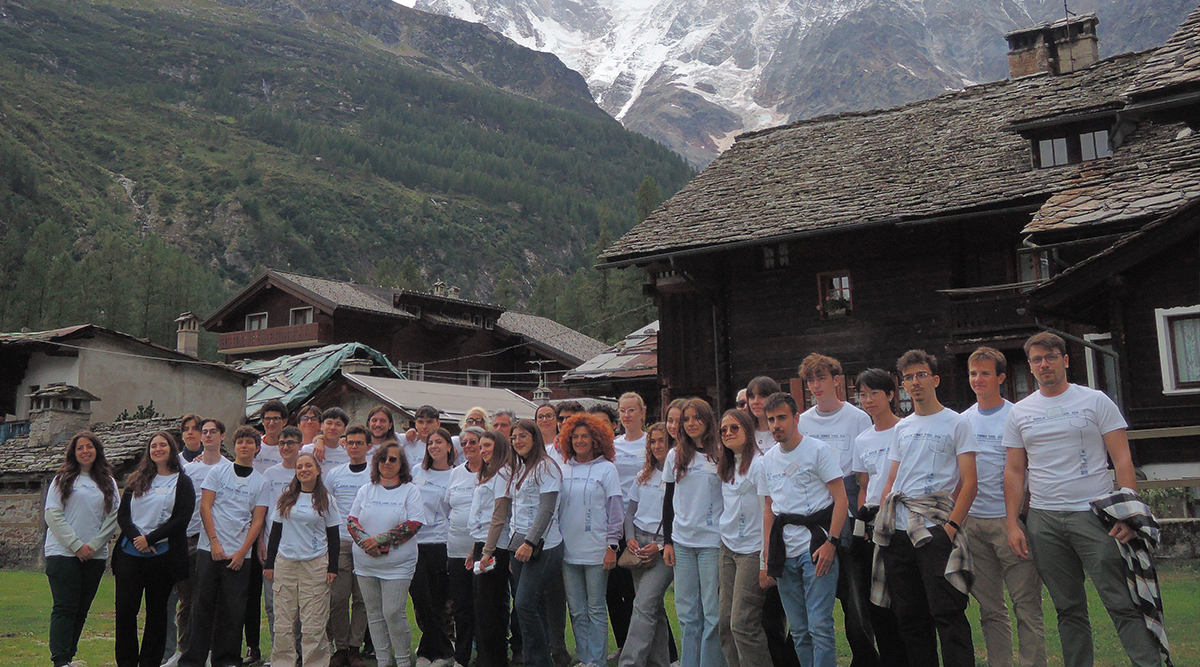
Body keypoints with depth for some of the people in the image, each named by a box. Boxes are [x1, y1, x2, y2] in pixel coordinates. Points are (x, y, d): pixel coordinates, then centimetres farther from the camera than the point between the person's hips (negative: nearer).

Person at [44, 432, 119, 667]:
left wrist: (93, 545, -7)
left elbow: (113, 518, 6)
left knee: (81, 609, 6)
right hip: (63, 553, -3)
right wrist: (76, 545, -10)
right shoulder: (63, 479, 4)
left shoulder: (108, 483, 10)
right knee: (65, 607, -8)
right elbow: (52, 514, -3)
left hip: (95, 556, 3)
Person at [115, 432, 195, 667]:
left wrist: (149, 539, -13)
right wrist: (136, 537, -11)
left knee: (156, 611, 3)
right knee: (125, 609, -1)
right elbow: (122, 514, 7)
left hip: (162, 555, -3)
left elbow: (181, 519, -7)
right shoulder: (136, 480, 14)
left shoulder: (182, 482, 4)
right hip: (130, 553, 3)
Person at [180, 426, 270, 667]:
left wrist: (242, 552, -6)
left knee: (233, 610, 2)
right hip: (209, 549, -1)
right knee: (203, 606, 1)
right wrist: (214, 541, -8)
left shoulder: (260, 482, 8)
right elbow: (205, 506, 1)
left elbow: (257, 521, 4)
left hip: (239, 555, 1)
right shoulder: (218, 472, 6)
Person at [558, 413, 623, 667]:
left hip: (596, 551, -4)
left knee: (596, 609, 3)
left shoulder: (606, 469, -2)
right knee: (577, 610, 9)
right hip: (568, 550, 4)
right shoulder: (565, 470, 10)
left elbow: (616, 510, -3)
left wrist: (611, 546, -8)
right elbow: (557, 508, 15)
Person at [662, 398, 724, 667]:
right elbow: (669, 500, 13)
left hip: (712, 541, -3)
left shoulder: (720, 455, -1)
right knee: (686, 612, 7)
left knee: (712, 611, -1)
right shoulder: (675, 456, 9)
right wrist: (667, 541, 7)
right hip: (681, 542, 3)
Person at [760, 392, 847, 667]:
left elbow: (841, 499, -6)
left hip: (816, 547, -5)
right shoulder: (768, 460, 14)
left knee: (820, 626, -8)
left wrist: (831, 543, -17)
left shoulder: (819, 450, -3)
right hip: (785, 554, 6)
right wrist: (767, 559, 13)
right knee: (799, 630, 10)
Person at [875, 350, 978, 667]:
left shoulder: (956, 423, 1)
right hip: (897, 532, 6)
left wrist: (951, 526, -16)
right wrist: (882, 522, 8)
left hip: (935, 530, -6)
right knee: (909, 616, 10)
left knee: (947, 614, -8)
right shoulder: (901, 428, 18)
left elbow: (969, 483, -6)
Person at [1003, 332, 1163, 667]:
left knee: (1123, 603, -6)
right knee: (1068, 608, 10)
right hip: (1043, 521, 3)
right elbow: (1014, 471, 11)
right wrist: (1012, 523, 3)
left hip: (1095, 514, -3)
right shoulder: (1019, 412, 11)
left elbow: (1122, 460, -1)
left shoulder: (1094, 401, 3)